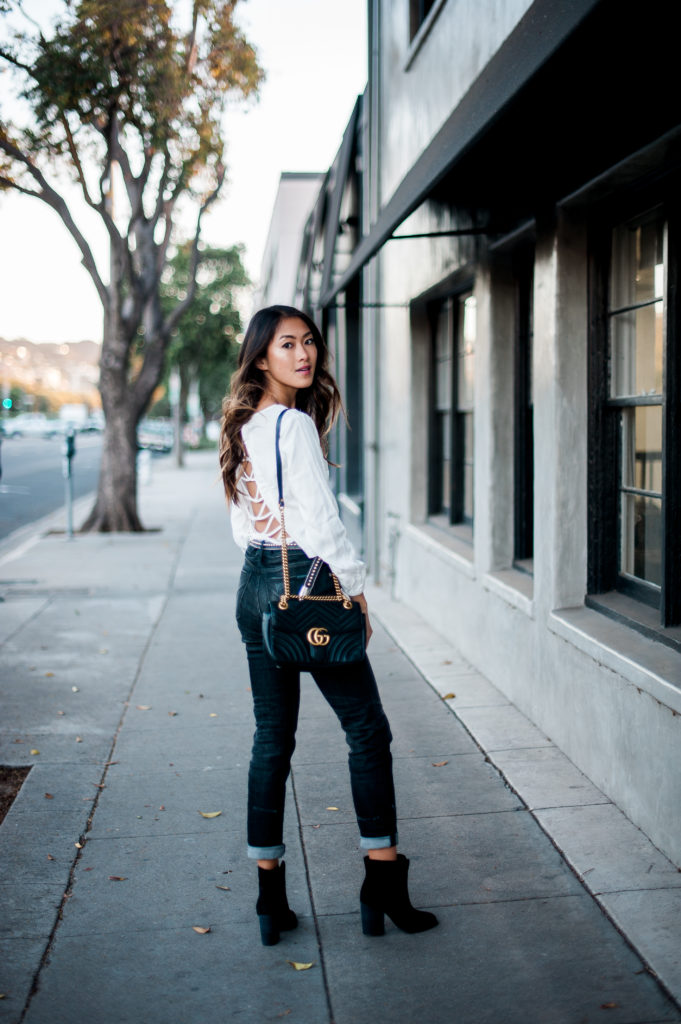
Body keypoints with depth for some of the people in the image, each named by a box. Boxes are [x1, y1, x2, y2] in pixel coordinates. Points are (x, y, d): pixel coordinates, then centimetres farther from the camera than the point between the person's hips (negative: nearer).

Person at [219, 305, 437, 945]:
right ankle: (383, 885, 10)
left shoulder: (243, 426, 12)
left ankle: (271, 899, 16)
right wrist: (355, 590, -7)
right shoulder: (295, 424, -14)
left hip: (255, 586, 8)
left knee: (271, 739, 10)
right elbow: (319, 520, -17)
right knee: (367, 729, 4)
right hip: (305, 585, -8)